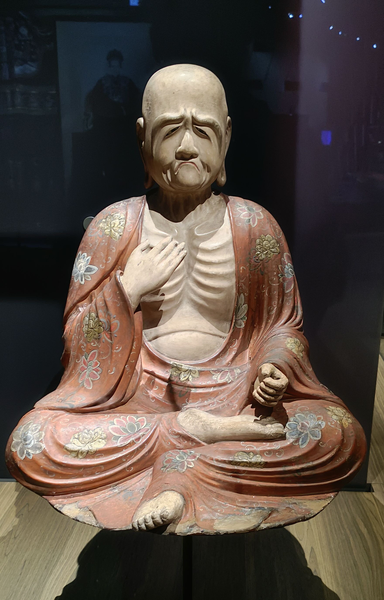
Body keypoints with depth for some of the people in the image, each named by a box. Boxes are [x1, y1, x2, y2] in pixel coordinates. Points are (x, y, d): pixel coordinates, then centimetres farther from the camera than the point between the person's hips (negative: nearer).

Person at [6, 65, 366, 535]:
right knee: (29, 446, -24)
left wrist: (274, 369, -12)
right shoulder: (114, 226, 0)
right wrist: (126, 289, -16)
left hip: (233, 390, 1)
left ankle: (180, 471, -16)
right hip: (138, 394, 0)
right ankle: (201, 431, -16)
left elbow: (284, 324, 10)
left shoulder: (254, 225, 2)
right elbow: (78, 339, 2)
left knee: (342, 436, -23)